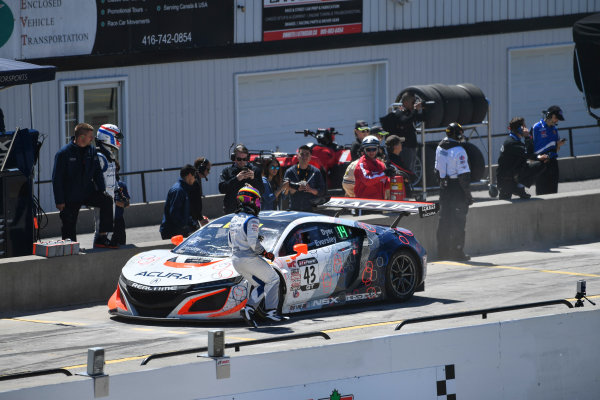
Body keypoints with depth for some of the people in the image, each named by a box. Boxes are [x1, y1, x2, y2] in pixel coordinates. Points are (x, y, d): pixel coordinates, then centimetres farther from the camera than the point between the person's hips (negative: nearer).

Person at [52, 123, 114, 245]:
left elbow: (97, 173, 14)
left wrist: (102, 191, 0)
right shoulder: (64, 153, -10)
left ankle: (102, 238, -16)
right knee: (69, 228, -3)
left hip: (88, 193, 4)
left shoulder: (91, 150, 6)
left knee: (107, 201, -19)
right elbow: (56, 179, -9)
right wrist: (59, 201, -13)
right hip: (70, 197, -4)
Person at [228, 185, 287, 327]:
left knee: (258, 285, 18)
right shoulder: (252, 220, -14)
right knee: (273, 279, 6)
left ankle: (249, 309, 1)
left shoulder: (234, 219, 13)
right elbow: (253, 243, -22)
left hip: (236, 259, 8)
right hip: (249, 258, -8)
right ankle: (271, 310, 0)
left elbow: (230, 241, 19)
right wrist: (265, 253, -9)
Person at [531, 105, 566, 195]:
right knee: (541, 192, -7)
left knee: (553, 191, 5)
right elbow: (531, 148, -4)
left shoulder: (554, 129, 12)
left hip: (552, 162, 6)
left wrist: (558, 145, -3)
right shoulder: (537, 128, -6)